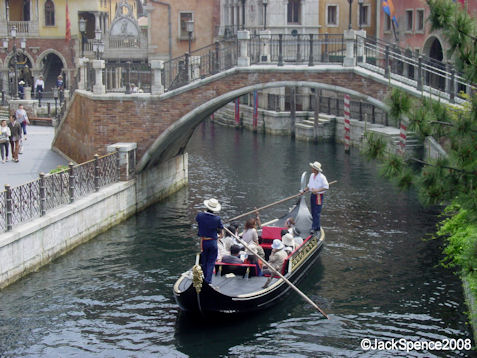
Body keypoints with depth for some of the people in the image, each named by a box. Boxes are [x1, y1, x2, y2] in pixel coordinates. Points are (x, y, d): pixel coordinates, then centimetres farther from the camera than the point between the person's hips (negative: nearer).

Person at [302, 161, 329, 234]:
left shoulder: (322, 177, -15)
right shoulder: (312, 175, 9)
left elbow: (326, 187, -15)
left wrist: (317, 190, -22)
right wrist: (304, 190, 6)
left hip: (318, 196, -8)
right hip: (313, 195, 8)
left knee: (317, 213, -8)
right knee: (313, 213, 12)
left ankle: (314, 228, -9)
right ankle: (318, 227, 23)